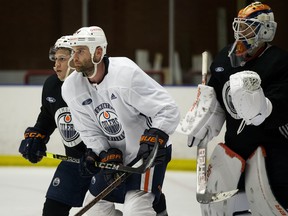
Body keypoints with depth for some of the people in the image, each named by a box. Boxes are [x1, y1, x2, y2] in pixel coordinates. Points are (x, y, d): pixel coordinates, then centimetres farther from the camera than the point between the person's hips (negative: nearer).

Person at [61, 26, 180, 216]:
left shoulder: (126, 73, -26)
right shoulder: (71, 88, -6)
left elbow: (168, 109, -24)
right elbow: (90, 131, 0)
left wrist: (154, 138, -36)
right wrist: (106, 155, -15)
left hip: (150, 150, -7)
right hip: (114, 153, 7)